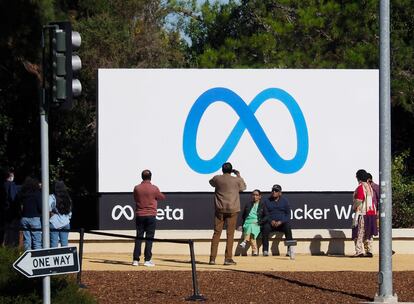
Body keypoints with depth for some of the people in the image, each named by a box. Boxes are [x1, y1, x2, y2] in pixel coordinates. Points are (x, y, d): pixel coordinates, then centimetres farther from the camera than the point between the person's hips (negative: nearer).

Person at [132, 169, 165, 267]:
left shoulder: (137, 188, -1)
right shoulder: (154, 188, -8)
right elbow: (162, 197, 8)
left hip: (139, 216, 2)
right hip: (151, 215, -2)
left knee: (138, 238, 7)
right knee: (149, 238, 1)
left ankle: (136, 260, 5)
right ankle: (147, 260, -2)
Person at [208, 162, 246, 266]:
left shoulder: (217, 179, -1)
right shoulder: (236, 180, -5)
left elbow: (211, 182, 23)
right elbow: (243, 187, 15)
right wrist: (238, 175, 27)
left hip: (219, 210, 2)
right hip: (232, 210, -2)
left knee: (216, 233, 6)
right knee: (230, 234, 2)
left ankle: (212, 258, 3)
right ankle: (228, 258, 0)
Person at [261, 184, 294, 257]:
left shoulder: (285, 201, 10)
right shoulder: (267, 201, 12)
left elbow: (288, 215, 4)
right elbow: (265, 214, 5)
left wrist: (281, 222, -14)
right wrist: (271, 221, -16)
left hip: (282, 223, 0)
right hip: (270, 223, 0)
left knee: (287, 227, -33)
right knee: (265, 227, -33)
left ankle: (290, 249, -36)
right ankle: (265, 250, -34)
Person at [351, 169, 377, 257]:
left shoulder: (361, 187, -12)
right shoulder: (369, 187, 14)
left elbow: (358, 201, -16)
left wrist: (354, 207, -1)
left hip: (362, 214, -8)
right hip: (371, 213, 8)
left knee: (359, 234, -6)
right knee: (368, 234, 11)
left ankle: (359, 251, -12)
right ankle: (369, 251, 11)